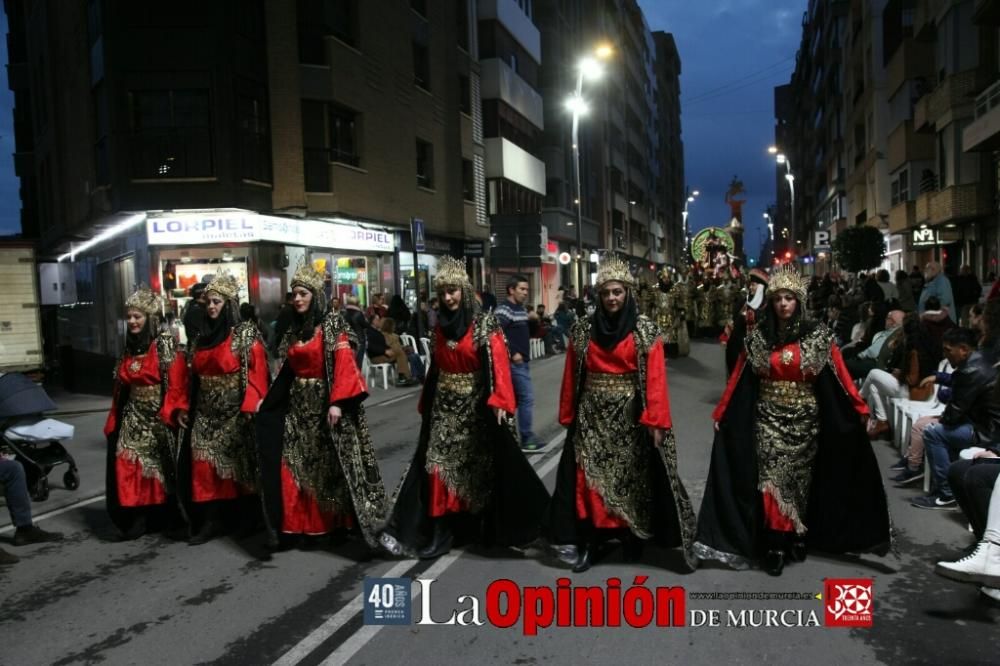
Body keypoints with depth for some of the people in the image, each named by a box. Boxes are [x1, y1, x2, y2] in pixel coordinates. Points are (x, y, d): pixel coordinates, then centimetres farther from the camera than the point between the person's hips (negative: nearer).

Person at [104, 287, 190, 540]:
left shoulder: (166, 344, -6)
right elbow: (121, 388, 16)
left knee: (161, 467, 2)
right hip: (133, 417, 6)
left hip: (159, 417, -5)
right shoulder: (129, 348, 13)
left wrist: (170, 414, -23)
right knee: (128, 466, -3)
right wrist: (114, 421, 14)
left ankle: (167, 518, 14)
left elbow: (176, 384, -13)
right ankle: (137, 518, 3)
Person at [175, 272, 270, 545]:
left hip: (234, 412, -6)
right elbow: (193, 375, 16)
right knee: (205, 466, 1)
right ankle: (211, 520, 7)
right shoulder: (203, 336, 14)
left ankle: (248, 519, 14)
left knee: (238, 464, 1)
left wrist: (251, 407, -23)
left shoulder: (246, 333, -6)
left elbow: (257, 372, -13)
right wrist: (184, 408, 13)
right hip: (206, 412, 6)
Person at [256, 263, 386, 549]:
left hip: (325, 404, -6)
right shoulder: (293, 330, 14)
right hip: (297, 406, 7)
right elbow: (287, 370, 15)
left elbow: (344, 365, -15)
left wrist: (337, 402, -24)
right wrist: (268, 399, 10)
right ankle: (300, 524, 14)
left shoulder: (333, 324, -6)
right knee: (296, 467, 5)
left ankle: (337, 523, 7)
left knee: (331, 465, -2)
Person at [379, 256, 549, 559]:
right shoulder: (439, 326, 9)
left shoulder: (485, 324, -9)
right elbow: (435, 368, 14)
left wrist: (499, 401, -29)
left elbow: (498, 364, -18)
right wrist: (426, 405, 16)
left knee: (480, 466, 8)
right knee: (439, 466, -1)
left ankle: (487, 526, 25)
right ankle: (437, 532, 4)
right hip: (445, 406, 5)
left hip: (475, 406, -4)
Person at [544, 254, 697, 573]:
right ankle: (588, 541, 11)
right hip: (592, 416, 2)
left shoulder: (645, 329, -5)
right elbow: (572, 376, 5)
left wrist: (655, 419, -16)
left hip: (630, 416, -2)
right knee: (591, 477, 2)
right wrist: (568, 415, 6)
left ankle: (633, 539, 24)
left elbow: (655, 377, -9)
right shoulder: (582, 330, 2)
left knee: (632, 475, 9)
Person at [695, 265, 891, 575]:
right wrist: (722, 413, 1)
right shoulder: (757, 337, 1)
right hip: (768, 418, 0)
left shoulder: (818, 336, -3)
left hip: (804, 419, 0)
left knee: (800, 479, 10)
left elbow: (838, 377, -4)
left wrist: (859, 410, -8)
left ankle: (798, 538, 27)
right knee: (771, 478, -5)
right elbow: (739, 380, 2)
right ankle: (774, 547, 0)